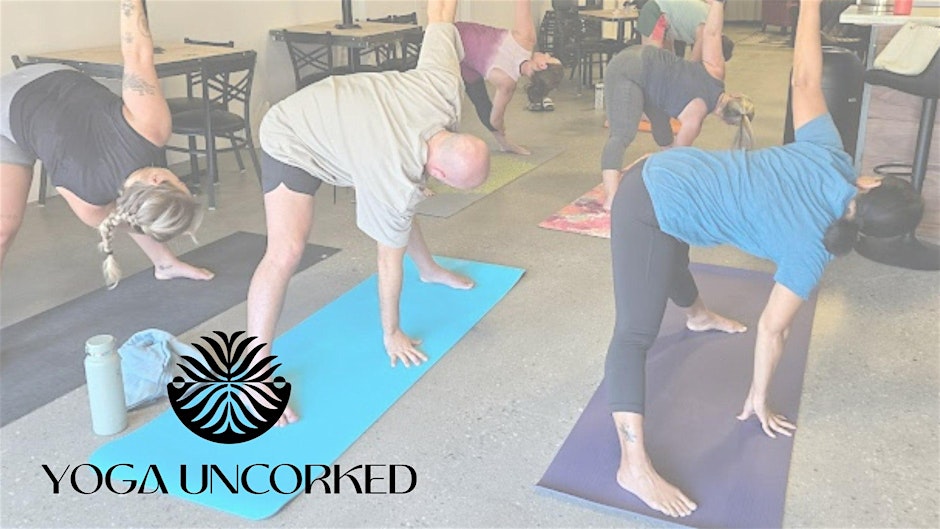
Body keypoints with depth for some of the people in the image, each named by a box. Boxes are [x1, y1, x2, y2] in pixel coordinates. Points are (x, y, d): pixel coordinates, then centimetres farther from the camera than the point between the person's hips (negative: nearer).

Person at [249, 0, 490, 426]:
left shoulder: (443, 87, -25)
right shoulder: (398, 181, -36)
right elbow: (390, 260, -23)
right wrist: (391, 334, -11)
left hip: (329, 116, 8)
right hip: (292, 143, -8)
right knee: (287, 250, -24)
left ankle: (428, 270, 47)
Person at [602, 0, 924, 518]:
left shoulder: (828, 156, 0)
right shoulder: (812, 247, -11)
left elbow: (804, 80, 5)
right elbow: (772, 328, -5)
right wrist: (759, 399, 7)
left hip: (659, 173, 9)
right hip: (652, 213, -9)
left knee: (674, 263, 38)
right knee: (636, 333, -15)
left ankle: (697, 315, 69)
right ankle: (633, 466, -16)